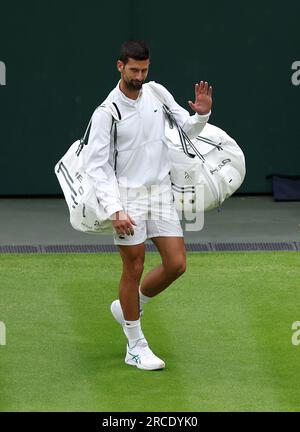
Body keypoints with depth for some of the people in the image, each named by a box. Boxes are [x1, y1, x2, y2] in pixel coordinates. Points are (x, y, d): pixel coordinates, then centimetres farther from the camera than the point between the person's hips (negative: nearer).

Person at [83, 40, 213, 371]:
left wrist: (202, 114, -8)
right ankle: (136, 347, 11)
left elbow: (187, 130, 14)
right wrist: (114, 210, -20)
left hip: (161, 191, 5)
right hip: (128, 194, -5)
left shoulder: (158, 93, 4)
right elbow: (97, 165, -12)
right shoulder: (107, 112, -11)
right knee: (134, 268, -1)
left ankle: (128, 306, 28)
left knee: (176, 265, 2)